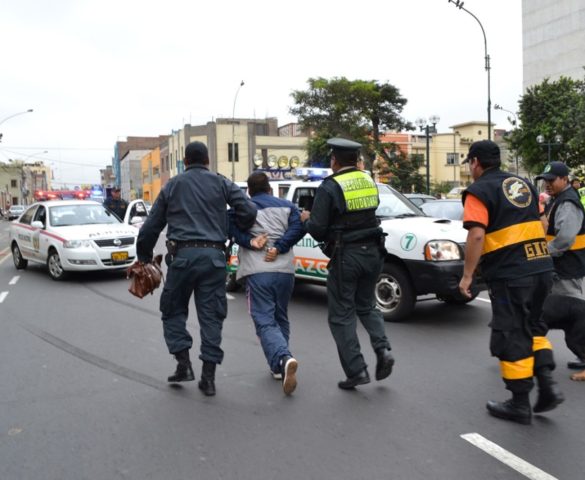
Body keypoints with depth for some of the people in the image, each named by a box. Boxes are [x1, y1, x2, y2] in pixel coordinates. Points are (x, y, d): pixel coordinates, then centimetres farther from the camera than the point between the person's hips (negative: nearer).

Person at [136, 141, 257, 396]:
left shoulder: (172, 186, 12)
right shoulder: (221, 183, 10)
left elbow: (150, 227, 13)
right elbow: (249, 211, 0)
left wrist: (144, 258, 24)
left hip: (182, 254, 0)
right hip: (214, 255, 1)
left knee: (173, 310, 16)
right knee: (211, 315, 6)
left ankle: (184, 364, 6)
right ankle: (208, 376, 7)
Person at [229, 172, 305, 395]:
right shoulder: (287, 206, 15)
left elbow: (231, 227, -11)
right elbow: (299, 227, -2)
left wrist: (250, 242, -9)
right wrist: (279, 247, -7)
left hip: (257, 272, -3)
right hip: (285, 270, 4)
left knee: (265, 322, -6)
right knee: (281, 318, 19)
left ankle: (284, 359, -30)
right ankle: (279, 367, 24)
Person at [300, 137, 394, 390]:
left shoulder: (330, 186, -12)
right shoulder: (369, 181, 9)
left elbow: (318, 229, -15)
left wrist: (306, 219, 8)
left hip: (346, 257, -6)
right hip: (372, 252, 6)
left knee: (341, 315, 6)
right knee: (366, 306, 23)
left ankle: (356, 370, 5)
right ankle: (383, 350, 5)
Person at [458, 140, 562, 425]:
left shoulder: (479, 191, -8)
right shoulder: (522, 183, 16)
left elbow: (476, 235, -18)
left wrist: (467, 274, -13)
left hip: (509, 273, -7)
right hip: (541, 268, 8)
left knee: (512, 337, 3)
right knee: (533, 327, 23)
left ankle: (520, 404, 12)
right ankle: (547, 383, 10)